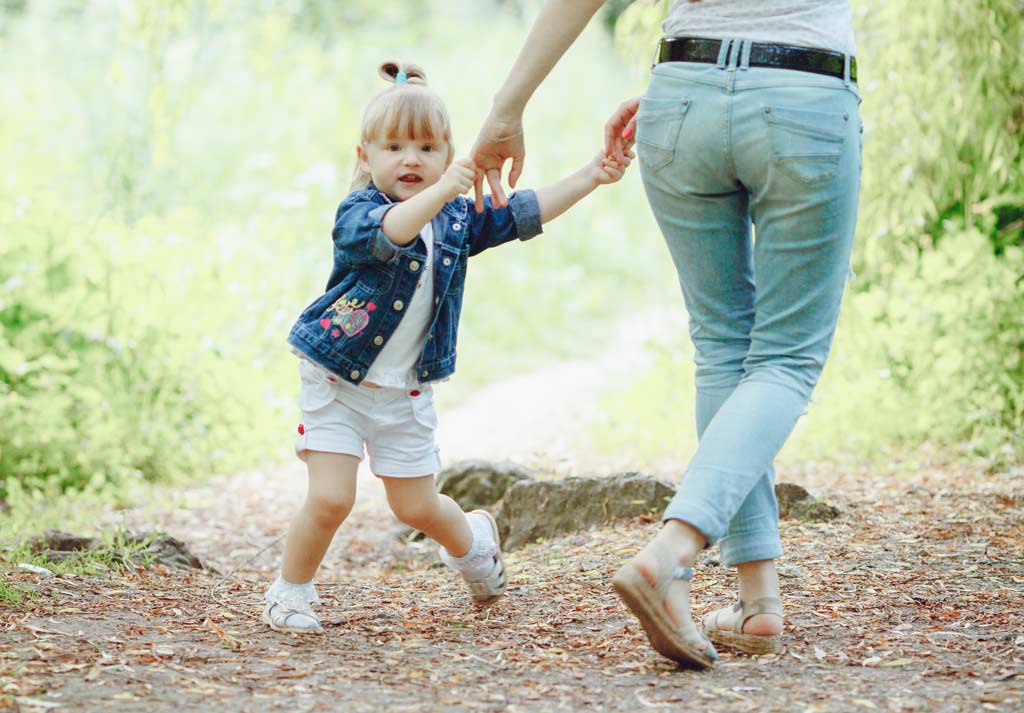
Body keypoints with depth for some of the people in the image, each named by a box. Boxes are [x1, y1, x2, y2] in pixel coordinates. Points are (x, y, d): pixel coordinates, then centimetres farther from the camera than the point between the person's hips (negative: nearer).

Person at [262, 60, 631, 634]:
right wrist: (441, 192, -55)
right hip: (338, 378, -4)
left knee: (417, 507, 10)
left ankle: (471, 542, 43)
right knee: (330, 499, -13)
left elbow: (524, 214, 3)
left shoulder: (457, 218, 2)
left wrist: (590, 177, -5)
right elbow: (387, 232, -39)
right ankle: (291, 591, 10)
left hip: (406, 391, 4)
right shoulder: (358, 213, -17)